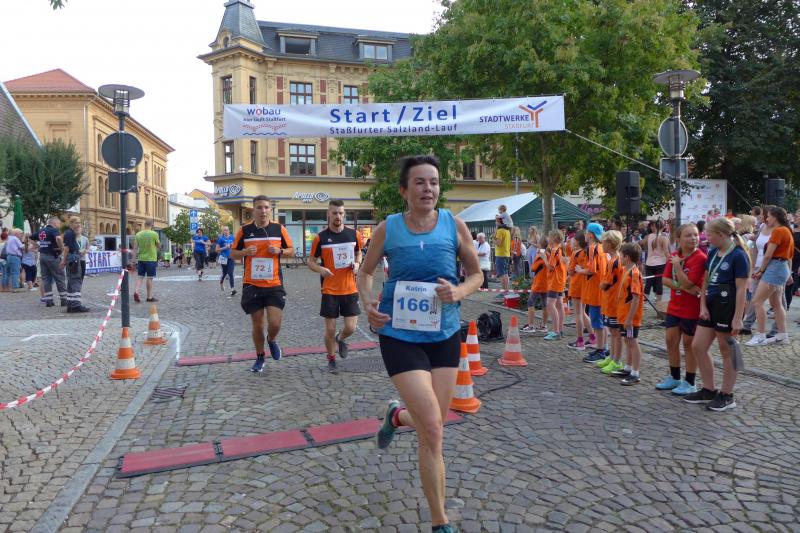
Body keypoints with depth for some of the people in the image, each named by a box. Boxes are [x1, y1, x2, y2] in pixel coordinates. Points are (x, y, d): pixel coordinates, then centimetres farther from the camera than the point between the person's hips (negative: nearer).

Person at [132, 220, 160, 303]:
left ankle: (136, 291, -6)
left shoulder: (138, 234, 2)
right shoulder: (154, 234, -10)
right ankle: (149, 297, 9)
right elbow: (159, 245, 1)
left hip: (141, 259, 4)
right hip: (151, 259, -4)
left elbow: (135, 248, 3)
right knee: (149, 278, 2)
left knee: (141, 277, 13)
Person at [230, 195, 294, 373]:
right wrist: (245, 252, -14)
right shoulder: (245, 230, -1)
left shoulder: (279, 229, -1)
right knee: (257, 324, 7)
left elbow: (291, 249, 9)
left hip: (274, 284, 0)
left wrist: (280, 251, -12)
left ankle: (272, 340, 26)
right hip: (252, 285, 1)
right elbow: (232, 254, 7)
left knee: (275, 323, -10)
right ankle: (260, 358, 28)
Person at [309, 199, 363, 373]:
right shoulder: (320, 237, -5)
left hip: (350, 289, 2)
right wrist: (321, 269, -19)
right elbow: (311, 262, 3)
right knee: (330, 329, 4)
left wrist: (357, 263, -4)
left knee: (351, 327, -1)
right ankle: (331, 359, 26)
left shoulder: (353, 234, 1)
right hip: (330, 291, -1)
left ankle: (341, 339, 34)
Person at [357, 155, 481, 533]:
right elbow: (365, 272, 12)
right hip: (400, 336, -3)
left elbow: (476, 274, 9)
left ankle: (397, 415, 51)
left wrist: (460, 292, -13)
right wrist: (368, 304, -7)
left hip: (445, 334, 3)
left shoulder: (454, 225, -1)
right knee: (432, 430, -10)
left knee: (432, 424, 13)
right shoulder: (387, 228, -3)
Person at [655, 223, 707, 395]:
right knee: (671, 340, 12)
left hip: (691, 308, -7)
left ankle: (690, 382, 16)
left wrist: (677, 265, -18)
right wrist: (683, 287, -16)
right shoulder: (674, 256, 4)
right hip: (674, 306, 7)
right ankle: (674, 377, 28)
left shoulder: (700, 258, -16)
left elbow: (688, 282, -22)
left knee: (688, 343, 3)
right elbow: (665, 279, -2)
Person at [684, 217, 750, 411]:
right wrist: (703, 306, 3)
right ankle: (709, 391, 22)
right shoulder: (713, 253, 9)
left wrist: (738, 318, -19)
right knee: (698, 346, 9)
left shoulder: (738, 256, -14)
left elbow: (741, 289, -16)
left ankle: (727, 396, 18)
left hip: (728, 307, -8)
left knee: (727, 352, 4)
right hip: (711, 306, 8)